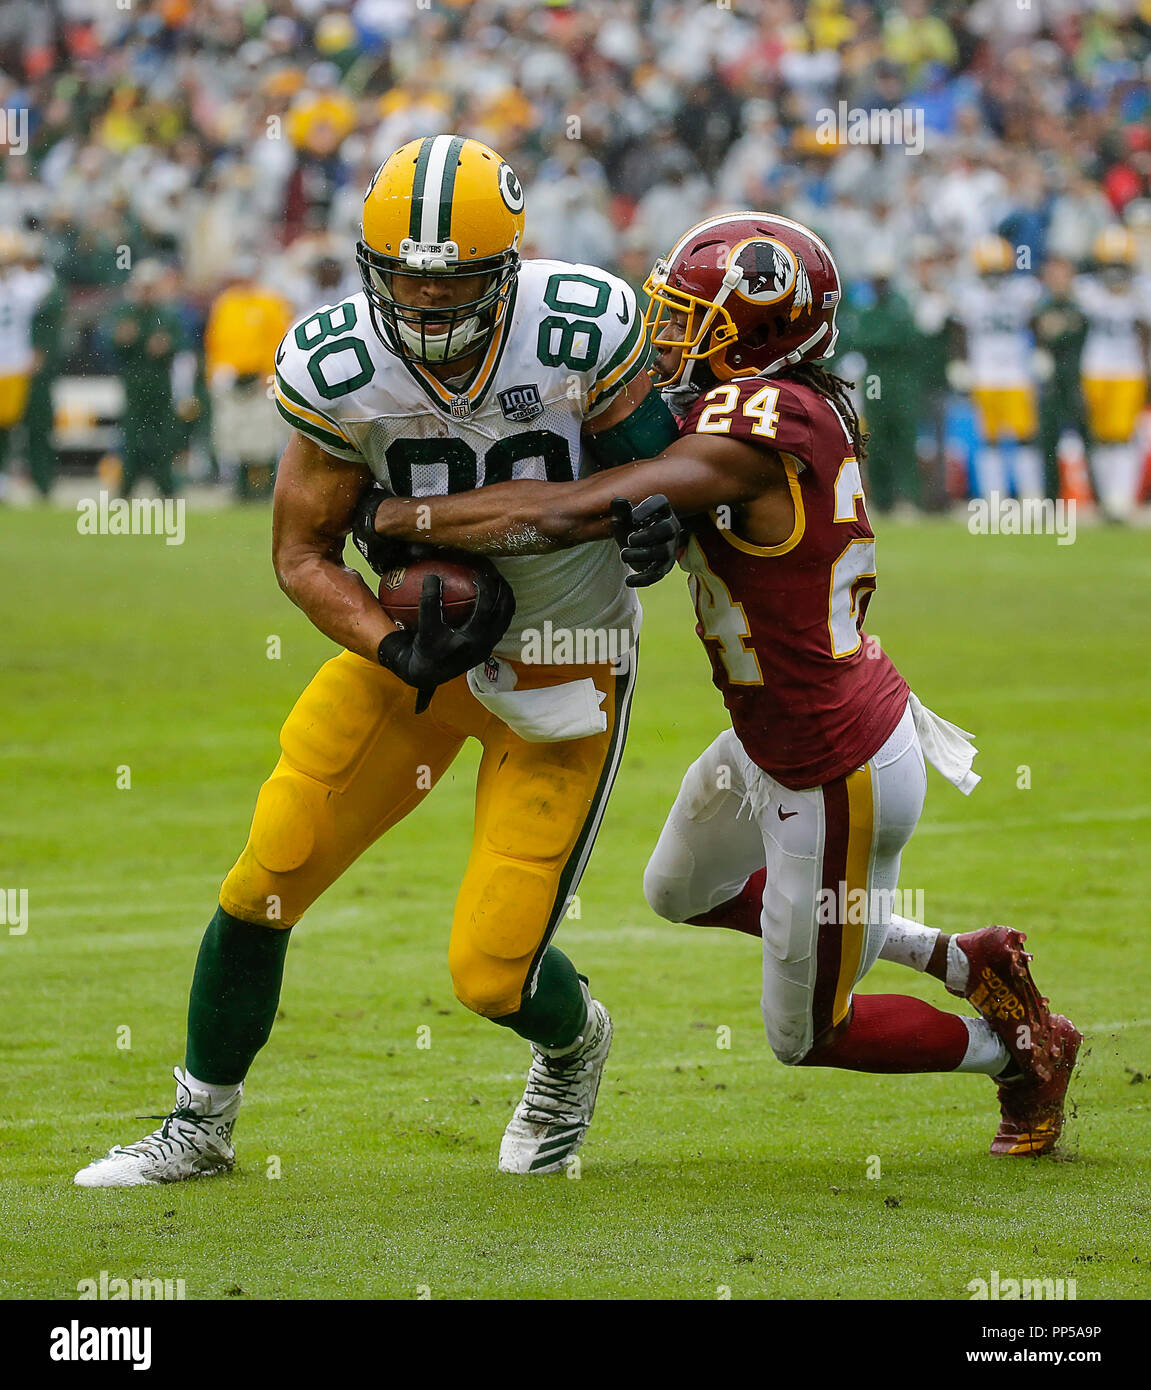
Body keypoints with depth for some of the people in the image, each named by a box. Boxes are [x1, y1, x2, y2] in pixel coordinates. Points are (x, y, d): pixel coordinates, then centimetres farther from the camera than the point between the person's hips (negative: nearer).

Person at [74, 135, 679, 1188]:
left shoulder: (580, 334, -22)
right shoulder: (337, 369, -16)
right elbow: (303, 553, -5)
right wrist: (398, 649, -21)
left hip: (563, 660, -2)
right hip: (412, 640, 3)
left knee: (493, 973, -7)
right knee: (264, 883, -1)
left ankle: (573, 1044, 31)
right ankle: (200, 1127, 23)